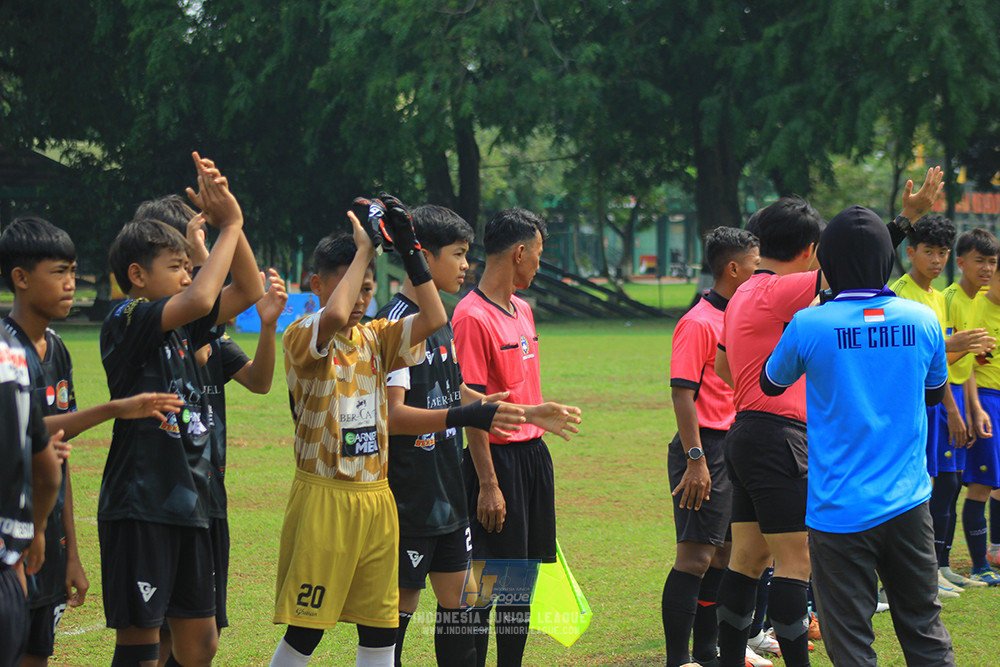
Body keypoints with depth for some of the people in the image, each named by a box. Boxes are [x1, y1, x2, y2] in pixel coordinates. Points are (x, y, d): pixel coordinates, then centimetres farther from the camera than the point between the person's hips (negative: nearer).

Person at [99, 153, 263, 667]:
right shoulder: (125, 321, -10)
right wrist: (229, 226, -14)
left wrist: (231, 223, 3)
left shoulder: (182, 327, 14)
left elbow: (248, 291, 16)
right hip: (139, 505, -8)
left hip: (187, 506, 8)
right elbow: (199, 299, -25)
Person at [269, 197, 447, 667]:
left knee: (381, 629, 8)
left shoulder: (376, 338, 10)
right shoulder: (302, 337, -9)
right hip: (324, 499, -6)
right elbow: (334, 316, -31)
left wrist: (409, 248, -8)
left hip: (376, 500, 6)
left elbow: (434, 318, -2)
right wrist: (363, 249, -20)